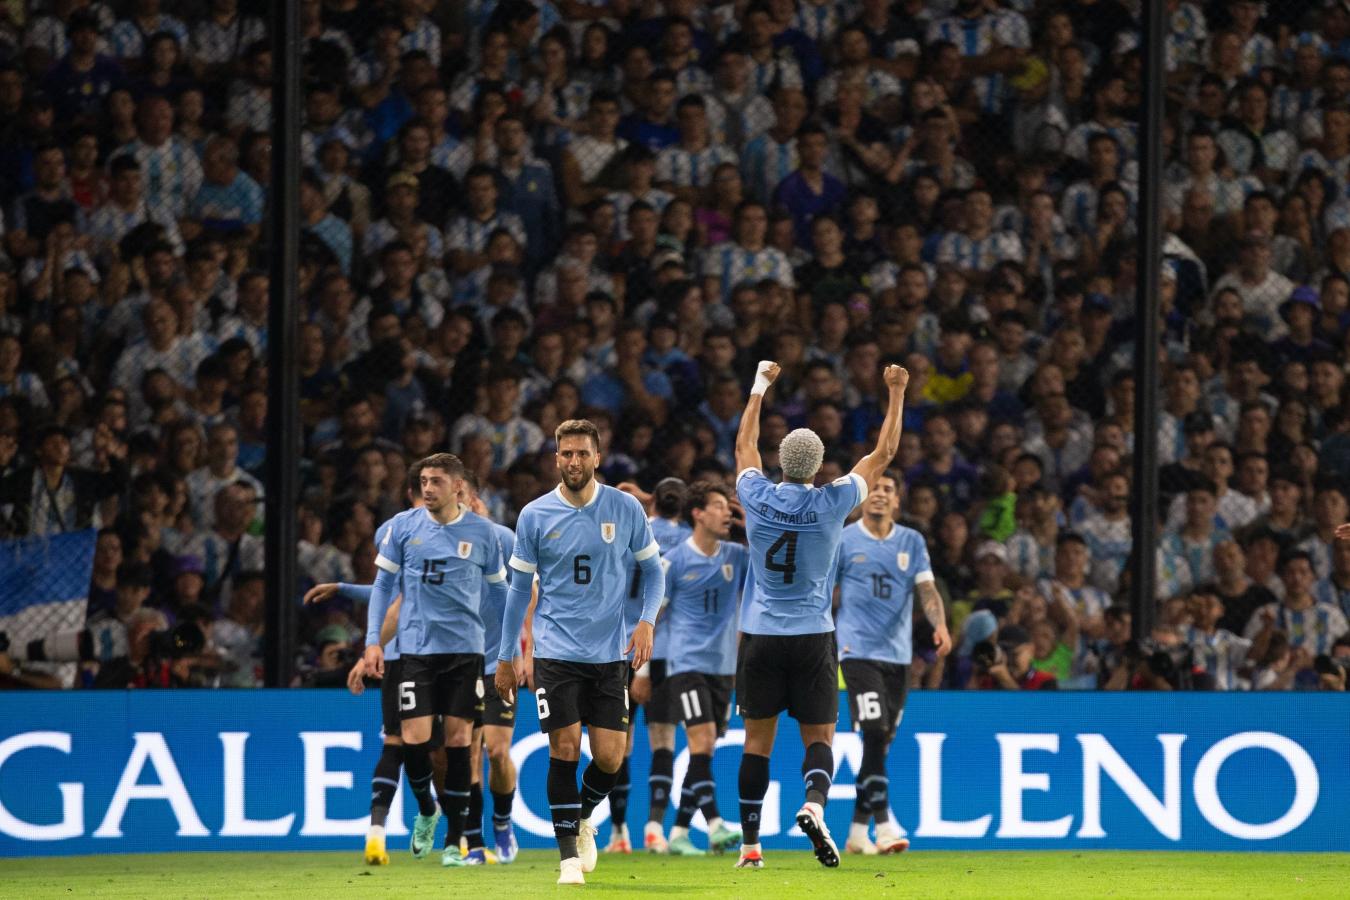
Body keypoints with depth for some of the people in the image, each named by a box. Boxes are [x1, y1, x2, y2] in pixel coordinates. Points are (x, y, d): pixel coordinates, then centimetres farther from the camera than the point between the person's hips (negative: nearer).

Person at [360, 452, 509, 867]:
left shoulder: (482, 533, 1)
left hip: (465, 648, 0)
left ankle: (454, 841, 5)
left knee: (458, 740, -3)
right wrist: (373, 640, 1)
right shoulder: (402, 526, 1)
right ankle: (426, 810, 21)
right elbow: (383, 584, 9)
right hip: (416, 647, 0)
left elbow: (499, 591, 11)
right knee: (414, 738, -9)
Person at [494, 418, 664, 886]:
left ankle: (582, 818, 28)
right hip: (556, 651, -1)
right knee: (564, 749, -8)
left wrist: (647, 621, -6)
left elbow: (652, 568, 10)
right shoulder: (534, 516, -1)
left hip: (608, 653, 1)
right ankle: (569, 853, 1)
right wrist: (506, 658, 9)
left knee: (609, 758, -2)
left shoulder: (626, 509, 0)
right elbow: (519, 588, 7)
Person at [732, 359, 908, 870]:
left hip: (760, 636, 2)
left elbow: (744, 445, 17)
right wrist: (896, 394, 13)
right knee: (818, 737, 3)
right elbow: (883, 454, 4)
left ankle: (750, 845, 7)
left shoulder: (758, 499, -4)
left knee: (757, 740, 7)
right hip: (812, 636, -1)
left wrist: (760, 387, 28)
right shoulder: (831, 504, -8)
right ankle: (813, 805, -26)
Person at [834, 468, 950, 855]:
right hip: (858, 649, -4)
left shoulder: (912, 542, 9)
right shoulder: (843, 541, 1)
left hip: (897, 653, 4)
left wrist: (940, 624, -18)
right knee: (875, 733, -18)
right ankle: (883, 824, -20)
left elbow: (927, 589, 0)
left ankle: (858, 830, 16)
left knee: (881, 742, 7)